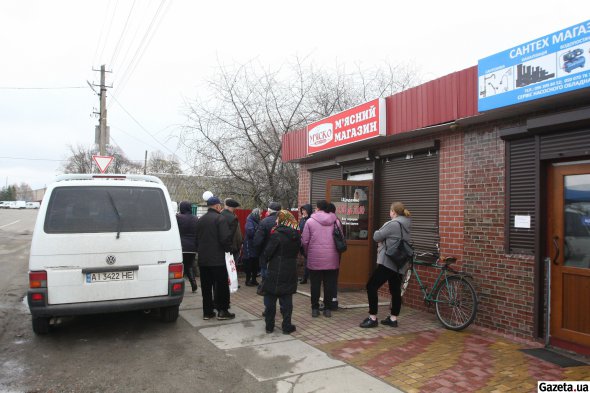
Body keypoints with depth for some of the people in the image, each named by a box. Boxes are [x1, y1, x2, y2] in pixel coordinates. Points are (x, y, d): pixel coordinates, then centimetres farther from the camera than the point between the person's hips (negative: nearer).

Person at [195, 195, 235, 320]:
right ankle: (222, 311, 7)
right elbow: (226, 238, -19)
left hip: (203, 259, 7)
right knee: (221, 285, 4)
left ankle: (207, 311, 15)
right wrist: (228, 249, -2)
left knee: (206, 286, 11)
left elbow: (197, 239, 18)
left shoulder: (200, 220, 13)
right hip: (218, 259, -6)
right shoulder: (220, 219, -12)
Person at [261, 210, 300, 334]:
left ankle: (269, 326, 16)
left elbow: (267, 253, -14)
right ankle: (287, 326, 14)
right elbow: (297, 251, 11)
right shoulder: (296, 235, 3)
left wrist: (266, 260, 6)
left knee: (270, 299, 9)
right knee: (286, 300, 11)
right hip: (290, 272, 5)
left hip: (275, 272, -5)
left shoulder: (277, 234, -15)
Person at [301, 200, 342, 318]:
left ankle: (315, 308, 16)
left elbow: (305, 241, -4)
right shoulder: (335, 221, 3)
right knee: (329, 284, 9)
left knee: (315, 284, 9)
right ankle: (328, 309, 15)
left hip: (315, 259, -1)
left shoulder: (310, 221, -3)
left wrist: (307, 253, 13)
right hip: (332, 259, 2)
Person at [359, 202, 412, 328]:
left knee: (371, 286, -3)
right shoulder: (405, 226, 14)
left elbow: (376, 237, -11)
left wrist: (377, 232, 12)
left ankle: (372, 318, -1)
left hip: (388, 262, -9)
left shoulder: (392, 224, -14)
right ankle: (393, 319, 18)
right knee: (396, 290, 12)